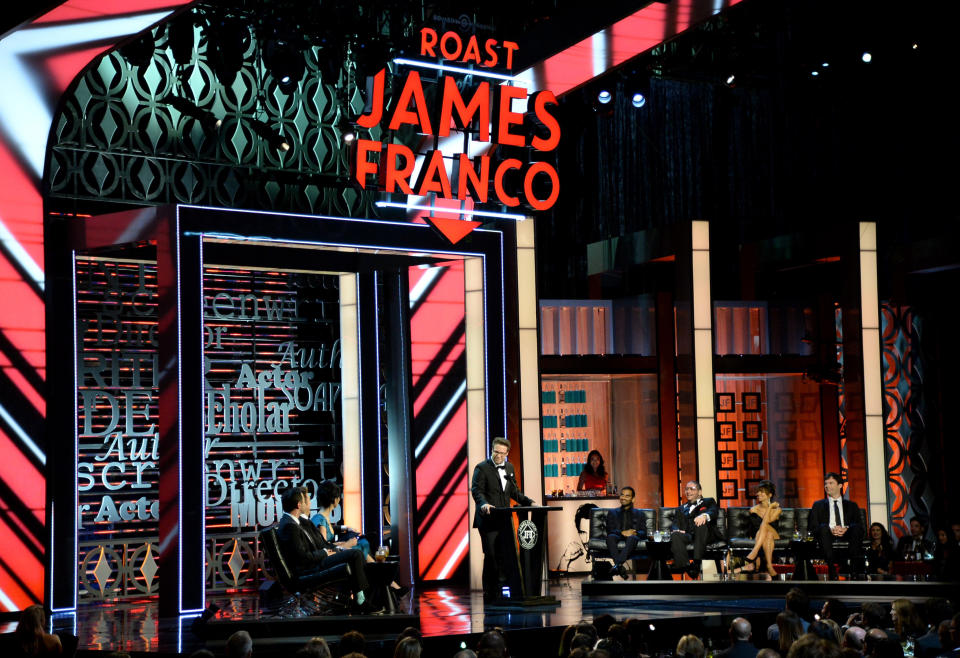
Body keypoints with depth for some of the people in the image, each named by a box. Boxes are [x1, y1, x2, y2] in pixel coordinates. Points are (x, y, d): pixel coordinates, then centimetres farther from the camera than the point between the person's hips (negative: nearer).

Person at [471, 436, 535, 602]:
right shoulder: (482, 468, -5)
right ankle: (491, 596, 3)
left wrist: (528, 502, 9)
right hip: (488, 520, -6)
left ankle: (516, 593, 9)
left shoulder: (509, 467, 15)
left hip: (504, 520, 6)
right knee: (492, 557, -4)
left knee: (510, 556, 4)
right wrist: (484, 503, -32)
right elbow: (476, 490, -13)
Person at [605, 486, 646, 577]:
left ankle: (618, 564, -59)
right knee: (610, 537, -36)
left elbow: (643, 532, 11)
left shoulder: (639, 514, 25)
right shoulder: (612, 513, 25)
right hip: (617, 537, 1)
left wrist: (635, 533, -14)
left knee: (632, 537, -39)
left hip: (632, 537, -1)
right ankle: (621, 568, -52)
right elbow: (609, 530, 8)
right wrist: (622, 532, -13)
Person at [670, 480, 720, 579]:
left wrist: (704, 516, -28)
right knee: (675, 536, -31)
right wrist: (676, 530, -12)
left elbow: (714, 512, -2)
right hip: (687, 535, 3)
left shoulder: (708, 502, 22)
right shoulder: (681, 509, 32)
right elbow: (675, 524, 16)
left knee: (700, 521, -36)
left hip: (706, 536, -2)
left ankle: (697, 562, -44)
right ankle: (687, 567, -44)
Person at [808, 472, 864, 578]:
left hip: (847, 535, 1)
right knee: (824, 528, -34)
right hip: (828, 535, -1)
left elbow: (858, 524, 8)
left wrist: (847, 528, -15)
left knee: (857, 528, -30)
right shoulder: (818, 505, 22)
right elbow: (812, 526, 6)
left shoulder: (851, 505, 24)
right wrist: (830, 529, -13)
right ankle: (831, 568, -42)